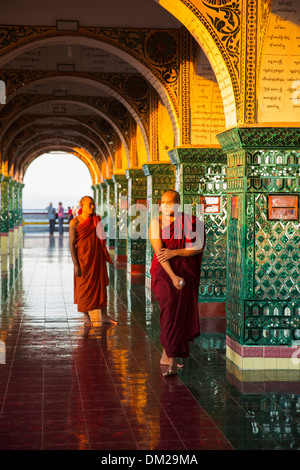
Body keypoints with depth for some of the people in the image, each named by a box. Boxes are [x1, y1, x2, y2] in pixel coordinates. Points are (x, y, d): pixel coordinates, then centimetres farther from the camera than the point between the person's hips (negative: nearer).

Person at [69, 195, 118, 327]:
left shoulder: (97, 220, 6)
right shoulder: (75, 222, -9)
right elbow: (71, 244, -11)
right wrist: (75, 264, -15)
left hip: (97, 258, 5)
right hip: (83, 259, -5)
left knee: (101, 286, 7)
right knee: (84, 288, 3)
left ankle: (104, 316, 17)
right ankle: (86, 318, 15)